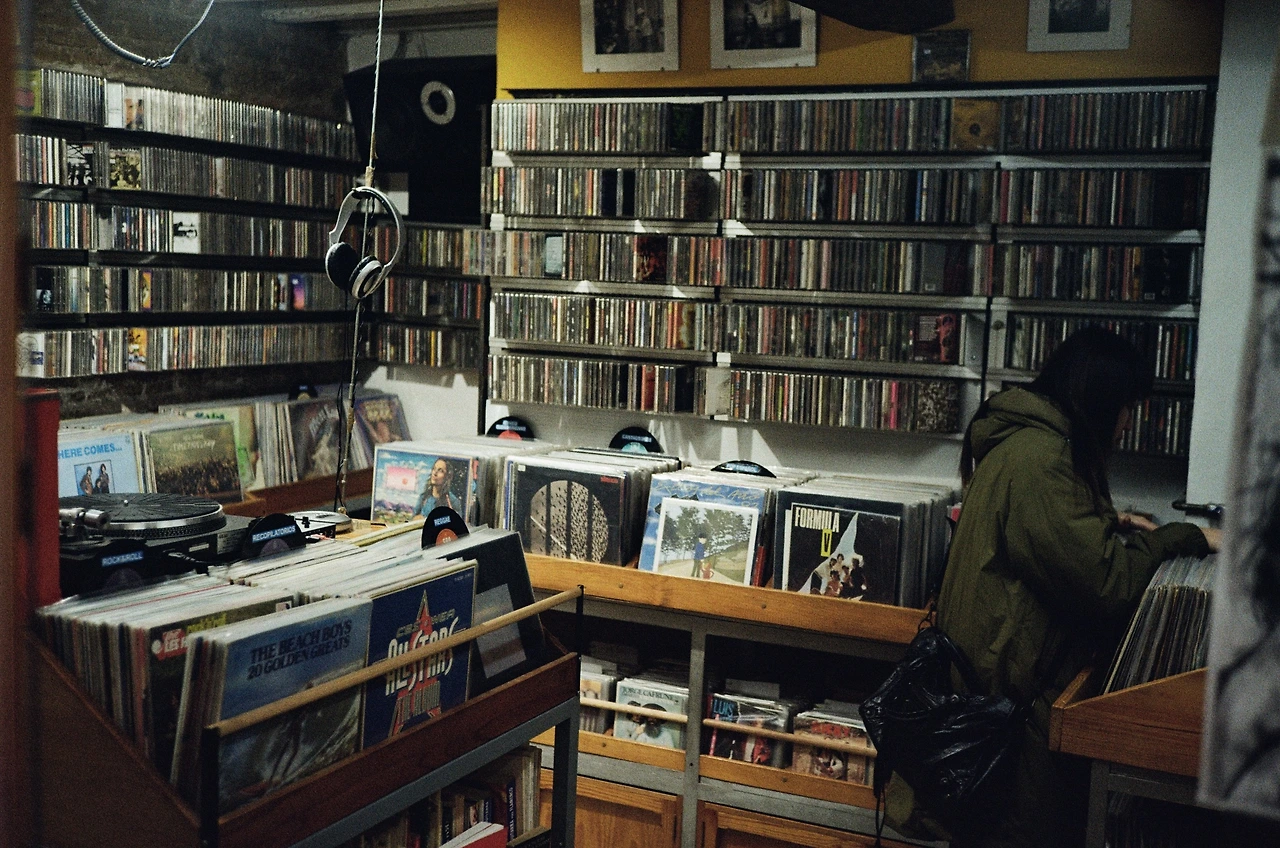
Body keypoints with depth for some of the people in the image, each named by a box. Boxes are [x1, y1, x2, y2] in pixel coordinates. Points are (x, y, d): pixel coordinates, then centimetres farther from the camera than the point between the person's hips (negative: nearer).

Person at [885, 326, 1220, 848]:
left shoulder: (1025, 440, 11)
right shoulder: (1038, 459, -21)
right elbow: (1106, 582, -23)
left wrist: (1109, 524, 14)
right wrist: (1182, 538, -10)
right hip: (1017, 678, -11)